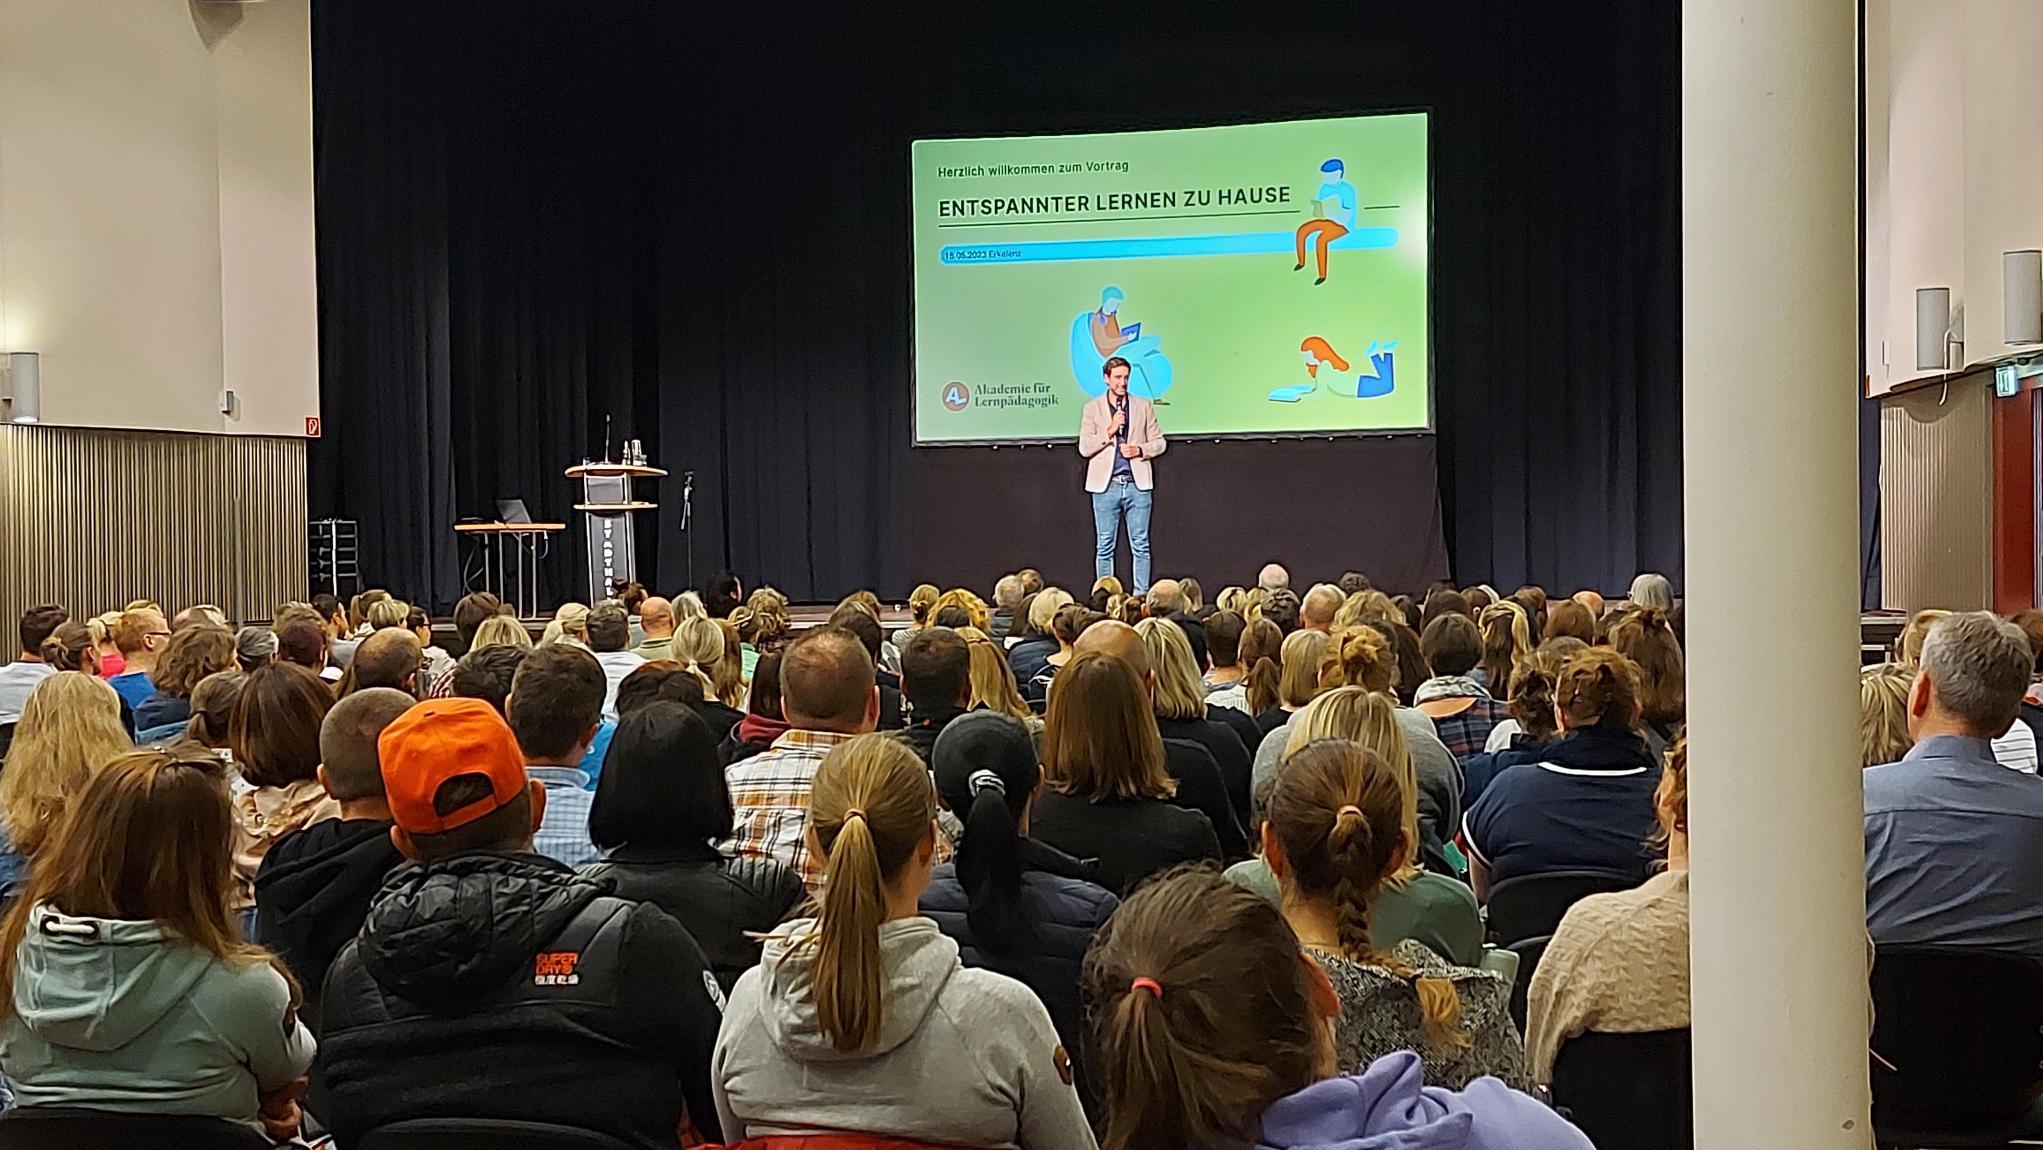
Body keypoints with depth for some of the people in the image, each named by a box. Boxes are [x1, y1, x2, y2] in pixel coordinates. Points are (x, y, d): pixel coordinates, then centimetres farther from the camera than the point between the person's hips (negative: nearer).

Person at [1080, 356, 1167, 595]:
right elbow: (1084, 448, -1)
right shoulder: (1093, 408, 5)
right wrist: (1110, 431, -13)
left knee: (1140, 546, 1)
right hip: (1106, 485, -1)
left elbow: (1159, 442, 11)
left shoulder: (1144, 406, 9)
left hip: (1137, 484, 1)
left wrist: (1140, 450, -8)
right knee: (1104, 547, 2)